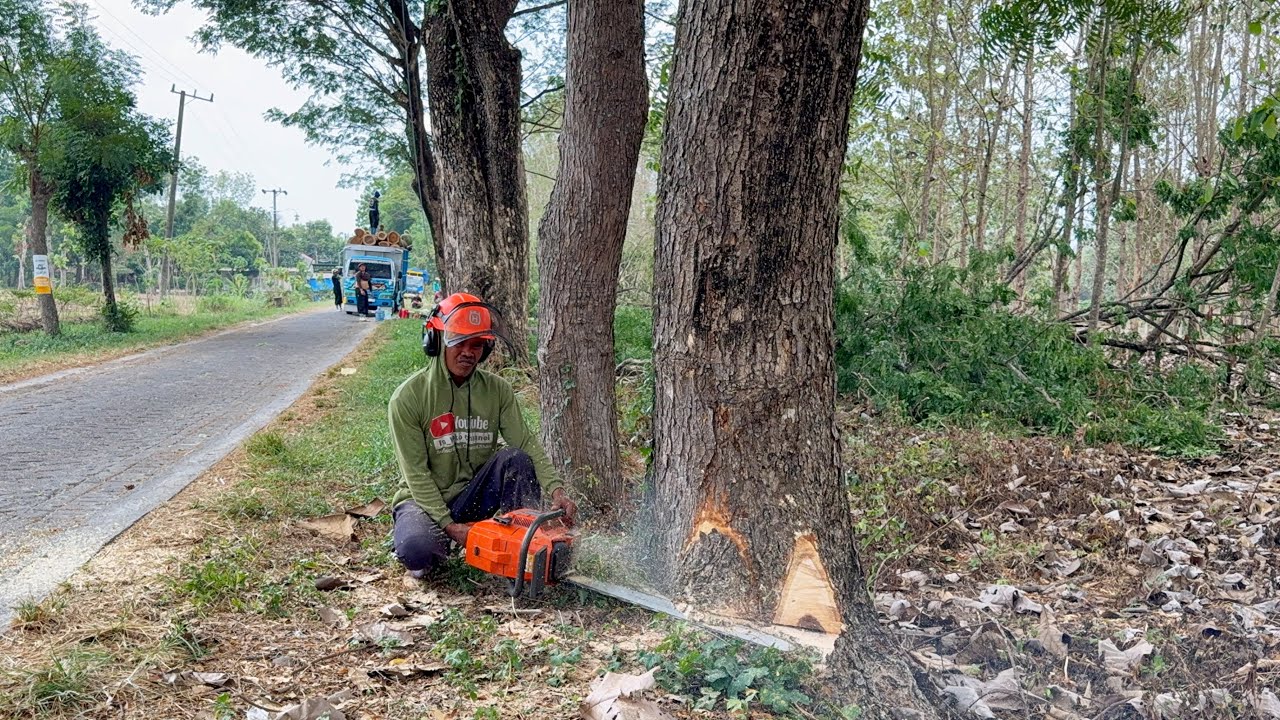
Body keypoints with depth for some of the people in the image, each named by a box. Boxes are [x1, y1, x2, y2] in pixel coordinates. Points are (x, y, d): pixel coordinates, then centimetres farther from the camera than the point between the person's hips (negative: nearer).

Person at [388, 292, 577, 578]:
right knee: (416, 549, -35)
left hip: (473, 496, 3)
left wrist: (557, 490, -28)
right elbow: (417, 474, -16)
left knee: (516, 459, -25)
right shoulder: (407, 398, -15)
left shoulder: (497, 390, -4)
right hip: (425, 500, -3)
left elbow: (527, 444, -11)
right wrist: (451, 526, -23)